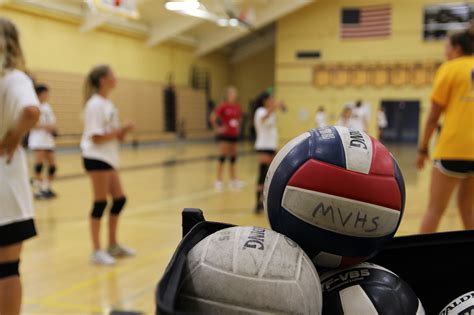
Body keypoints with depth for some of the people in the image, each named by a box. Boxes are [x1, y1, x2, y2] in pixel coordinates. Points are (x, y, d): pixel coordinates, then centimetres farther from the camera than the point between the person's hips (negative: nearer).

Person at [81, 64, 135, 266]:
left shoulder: (107, 104, 14)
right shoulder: (96, 104, -14)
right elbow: (96, 137, -19)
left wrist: (122, 133, 0)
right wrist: (120, 130, -17)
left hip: (108, 157, 9)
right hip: (96, 157, -9)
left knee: (119, 199, 12)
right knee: (101, 202, -6)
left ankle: (113, 245, 23)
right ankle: (97, 251, 1)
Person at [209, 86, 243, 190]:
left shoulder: (237, 106, 6)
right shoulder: (223, 106, -11)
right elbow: (213, 117, -11)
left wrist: (238, 127, 12)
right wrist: (217, 128, -9)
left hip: (234, 135, 6)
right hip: (224, 135, -6)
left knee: (233, 158, 10)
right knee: (223, 157, -6)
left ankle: (233, 180, 19)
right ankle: (219, 180, -1)